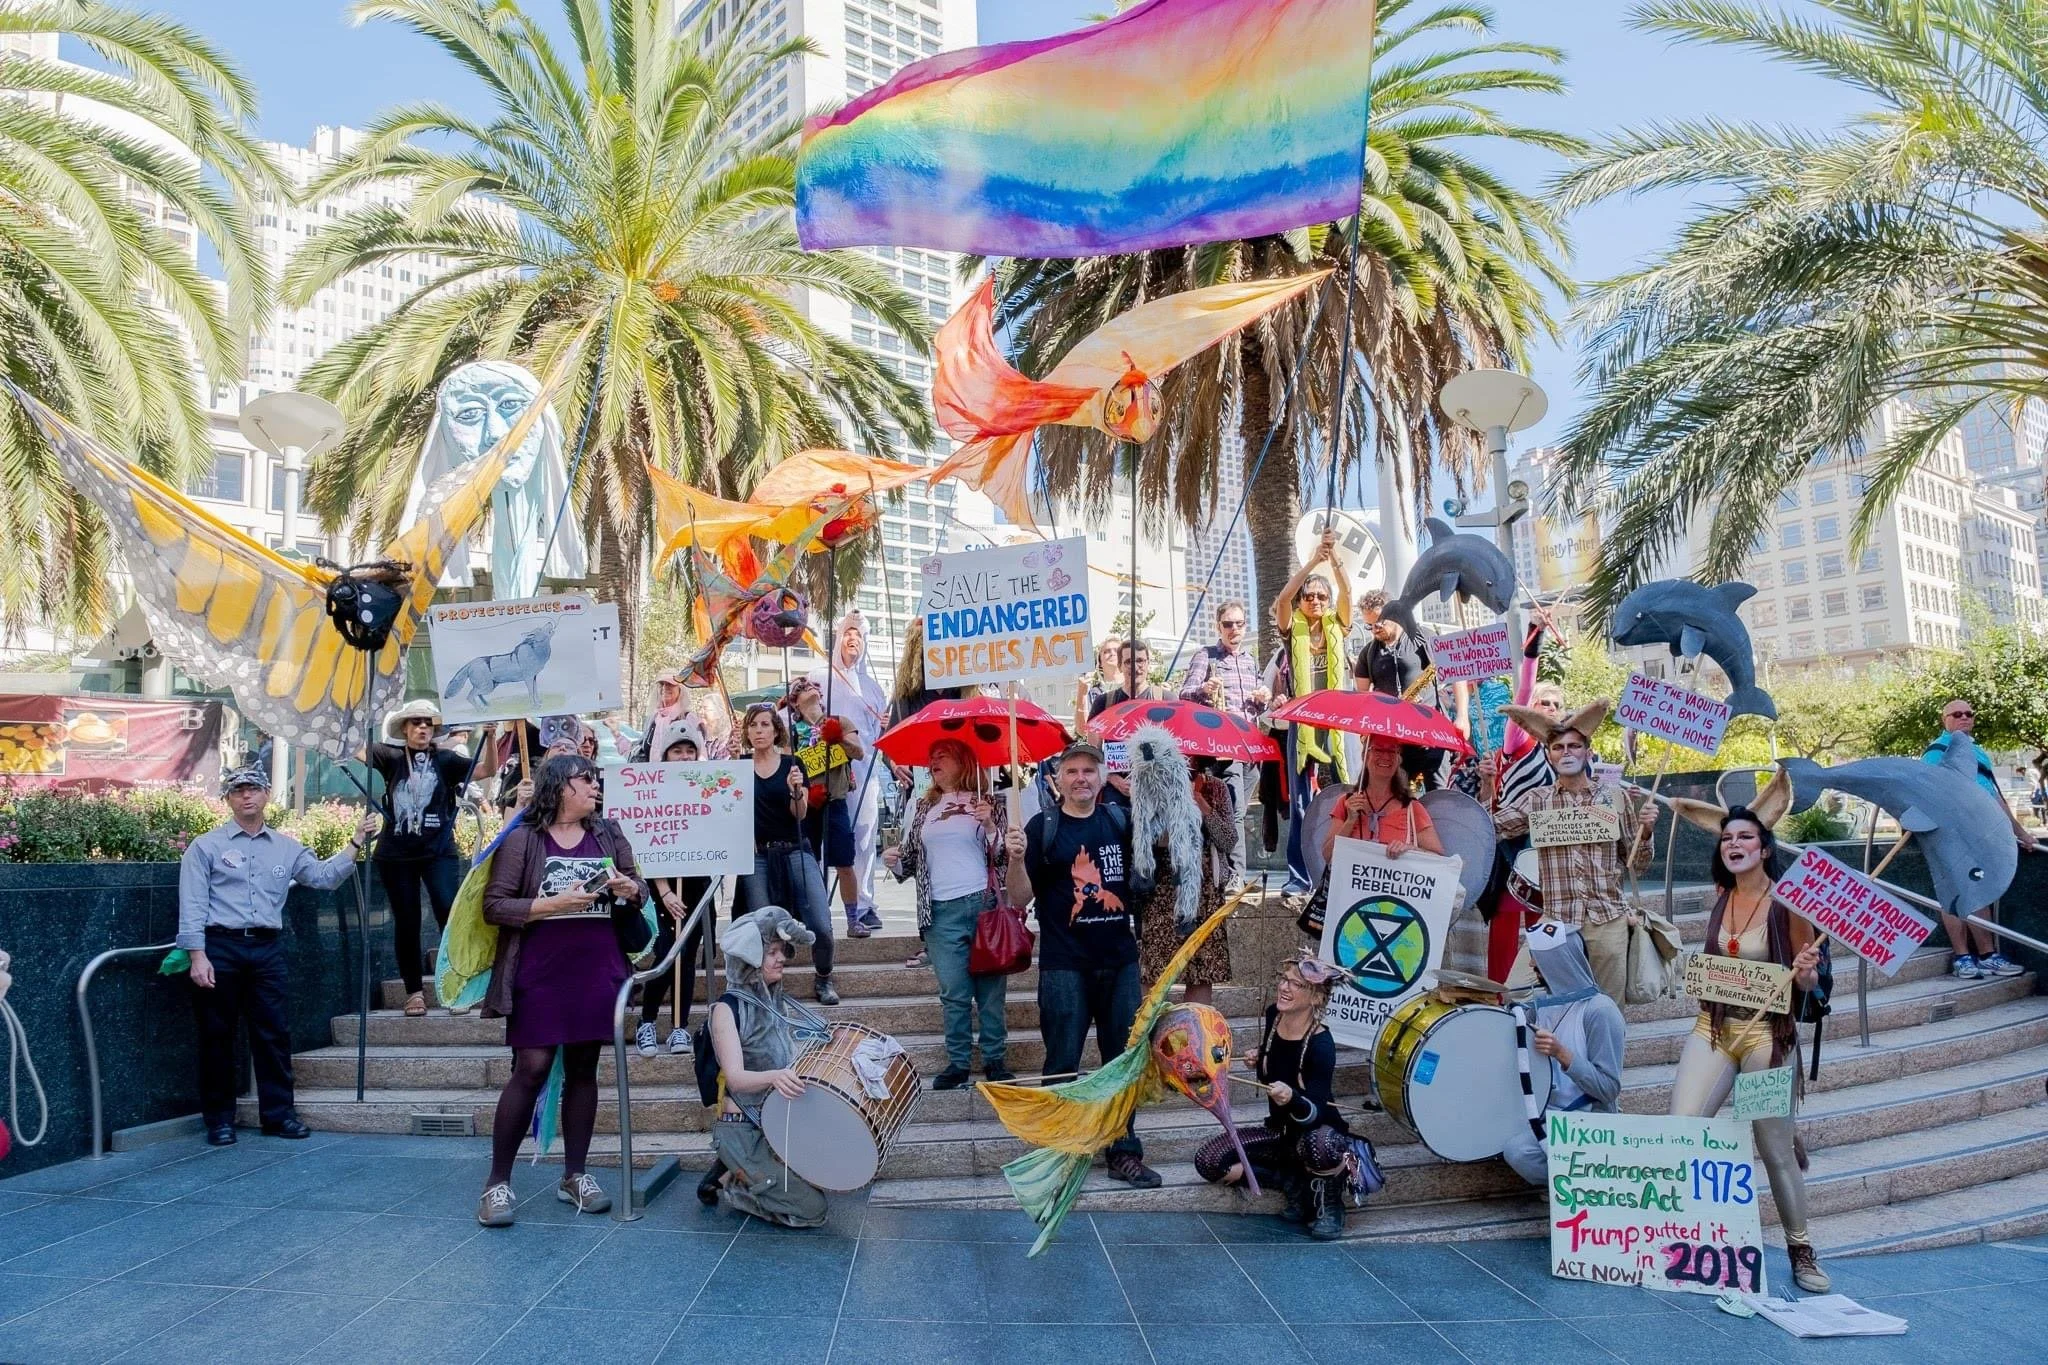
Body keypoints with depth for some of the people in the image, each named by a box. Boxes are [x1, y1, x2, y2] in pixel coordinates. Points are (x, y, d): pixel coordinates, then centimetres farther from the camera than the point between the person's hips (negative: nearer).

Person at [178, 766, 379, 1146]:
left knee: (273, 1031, 4)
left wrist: (356, 842, 3)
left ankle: (278, 1113, 13)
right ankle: (219, 1119, 16)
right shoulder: (206, 846, 2)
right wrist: (198, 956, -12)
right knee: (217, 1035, 5)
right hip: (220, 947, -3)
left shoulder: (286, 847, 14)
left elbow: (324, 876, 10)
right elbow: (193, 905, -4)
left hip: (267, 949, 3)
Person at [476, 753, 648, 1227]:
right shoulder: (523, 839, -4)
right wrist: (555, 904, -19)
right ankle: (497, 1182, 7)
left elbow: (640, 894, 14)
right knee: (530, 1070, -6)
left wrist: (629, 889, -9)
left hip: (597, 972, 4)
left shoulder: (608, 833, 8)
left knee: (583, 1069, 9)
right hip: (540, 975, -4)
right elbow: (494, 905, -9)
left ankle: (574, 1176, 20)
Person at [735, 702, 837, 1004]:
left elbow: (800, 814, -5)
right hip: (756, 857, 1)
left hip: (794, 852, -1)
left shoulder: (792, 764, 3)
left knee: (821, 925, -10)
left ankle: (824, 980, 13)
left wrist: (797, 790, -22)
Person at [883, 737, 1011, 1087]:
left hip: (984, 904, -2)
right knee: (953, 993, 4)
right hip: (942, 912, 3)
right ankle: (958, 1063, 13)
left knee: (991, 988, 3)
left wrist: (990, 826, -14)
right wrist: (895, 862, 1)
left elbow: (1002, 857, 0)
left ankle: (994, 1060, 14)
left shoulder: (987, 805, 6)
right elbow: (911, 858, 22)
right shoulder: (922, 809, 16)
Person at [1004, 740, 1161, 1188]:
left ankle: (1124, 1152, 22)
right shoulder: (1043, 826, -4)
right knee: (1063, 1064, 4)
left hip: (1120, 961, 4)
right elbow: (1020, 899, -6)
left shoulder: (1120, 821, 5)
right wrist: (1016, 859, -24)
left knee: (1123, 1061, 11)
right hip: (1065, 965, -3)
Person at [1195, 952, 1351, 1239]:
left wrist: (1292, 1098, -51)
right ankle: (1295, 1182, 1)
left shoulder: (1321, 1045, -25)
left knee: (1320, 1146, -43)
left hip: (1321, 1131, -6)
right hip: (1280, 1130, 6)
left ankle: (1329, 1202, -7)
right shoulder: (1273, 1015, -7)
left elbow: (1316, 1115, -31)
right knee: (1209, 1161, -15)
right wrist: (1258, 1059, -4)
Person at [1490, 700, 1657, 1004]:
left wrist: (1646, 830, -6)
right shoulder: (1536, 800, 6)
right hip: (1556, 921, 0)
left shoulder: (1616, 796, 7)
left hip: (1609, 920, 0)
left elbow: (1637, 864, 11)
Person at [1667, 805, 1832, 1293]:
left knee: (1776, 1149, 5)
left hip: (1767, 1033, -4)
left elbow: (1808, 980, -4)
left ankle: (1801, 1251, 24)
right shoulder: (1722, 896, 4)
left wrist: (1805, 972, -23)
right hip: (1713, 1026, 4)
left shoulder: (1786, 902, -9)